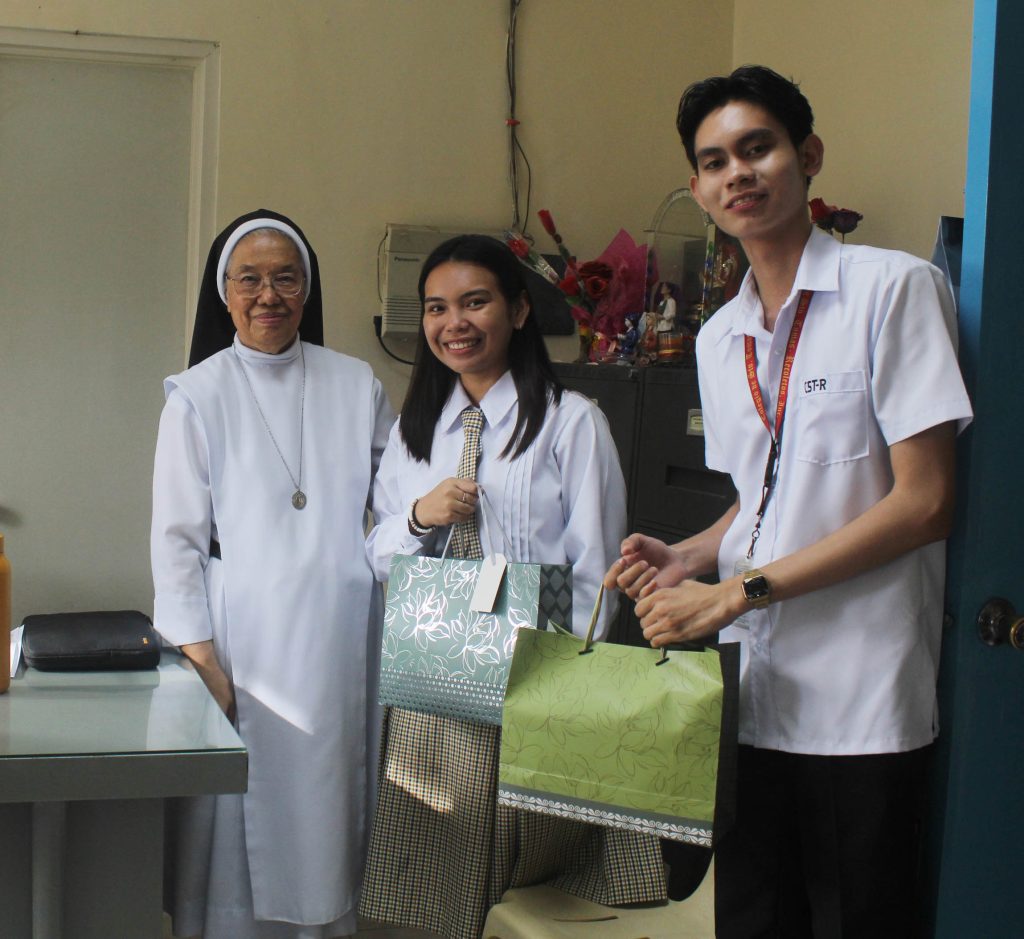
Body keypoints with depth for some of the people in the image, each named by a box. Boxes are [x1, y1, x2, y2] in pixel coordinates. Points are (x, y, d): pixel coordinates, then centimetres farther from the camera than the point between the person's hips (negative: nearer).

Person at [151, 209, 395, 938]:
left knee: (327, 817, 5)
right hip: (244, 645, -2)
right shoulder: (199, 395, 4)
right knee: (242, 819, -1)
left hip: (339, 647, 2)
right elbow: (176, 537, 1)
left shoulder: (355, 385, 10)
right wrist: (201, 659, -6)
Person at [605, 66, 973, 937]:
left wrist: (736, 592, -15)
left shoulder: (894, 287, -8)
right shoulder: (718, 338, 13)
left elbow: (923, 501, -13)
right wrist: (689, 556, 3)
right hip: (750, 692, 6)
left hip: (860, 701, -6)